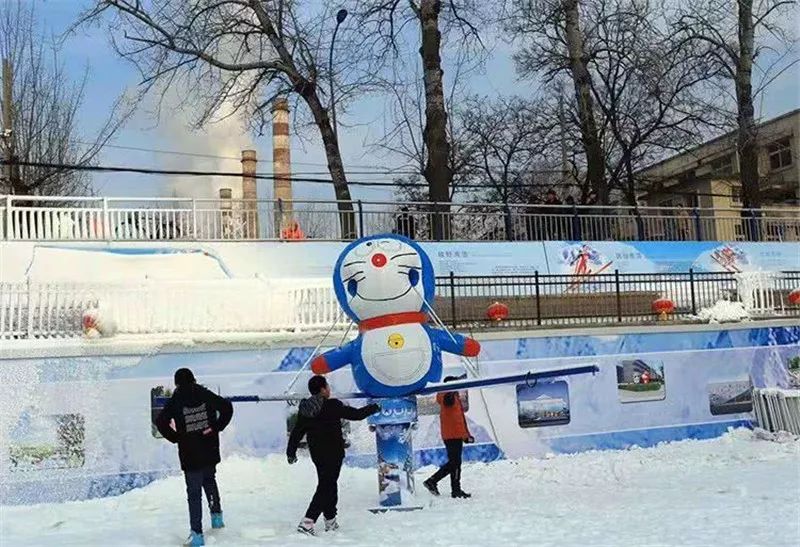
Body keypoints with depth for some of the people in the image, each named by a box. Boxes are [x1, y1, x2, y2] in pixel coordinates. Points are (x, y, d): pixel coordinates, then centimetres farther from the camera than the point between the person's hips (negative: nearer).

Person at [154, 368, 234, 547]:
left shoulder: (175, 401, -6)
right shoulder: (206, 395, 0)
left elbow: (161, 422, -14)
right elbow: (227, 407, -5)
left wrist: (175, 437, -4)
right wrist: (217, 427, -1)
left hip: (189, 454, -3)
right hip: (210, 452, 3)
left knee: (194, 493, 2)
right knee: (210, 481, 28)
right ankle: (216, 514, 33)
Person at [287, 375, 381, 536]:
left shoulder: (304, 409, 1)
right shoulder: (332, 405, -17)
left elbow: (297, 431, 6)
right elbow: (356, 414, -11)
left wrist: (291, 451, 18)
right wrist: (373, 408, 6)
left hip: (316, 453, 7)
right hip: (333, 453, -7)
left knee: (329, 484, 20)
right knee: (325, 487, -4)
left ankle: (330, 521, 27)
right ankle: (307, 522, -13)